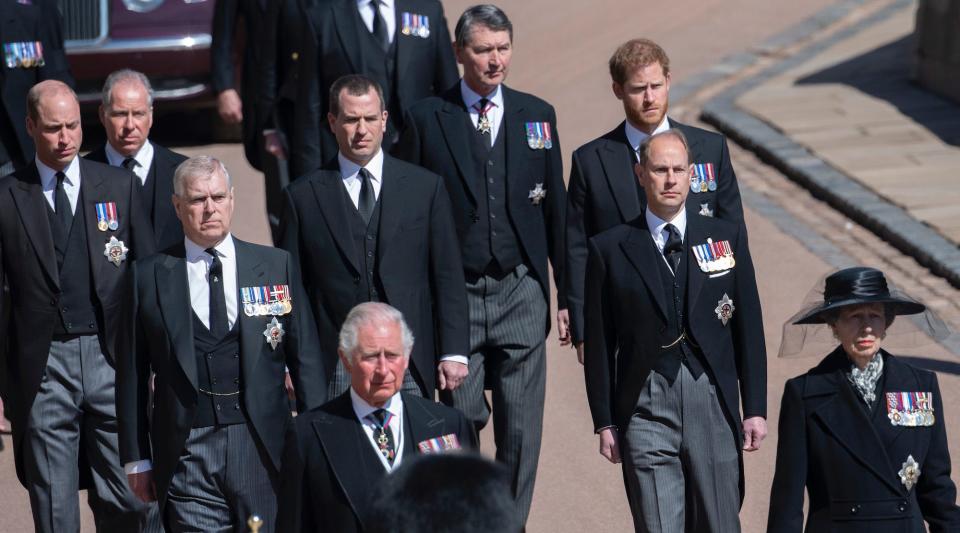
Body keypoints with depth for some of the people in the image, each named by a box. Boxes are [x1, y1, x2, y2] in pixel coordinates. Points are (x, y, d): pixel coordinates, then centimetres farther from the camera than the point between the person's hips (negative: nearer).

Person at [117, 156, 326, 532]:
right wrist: (136, 458, 5)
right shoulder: (149, 276, 5)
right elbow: (132, 374, 7)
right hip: (186, 454, -1)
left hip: (262, 446, 1)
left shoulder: (276, 267, 7)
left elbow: (305, 359, 8)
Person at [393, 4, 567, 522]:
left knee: (521, 427, 4)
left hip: (520, 291, 2)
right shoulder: (425, 119, -1)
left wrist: (566, 294, 8)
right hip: (454, 295, -2)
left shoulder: (537, 115, 7)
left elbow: (555, 208, 10)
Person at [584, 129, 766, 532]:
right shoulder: (610, 249, 2)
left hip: (713, 404, 2)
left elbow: (749, 328, 8)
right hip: (646, 408, -1)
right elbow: (599, 344, 4)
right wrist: (604, 423, 2)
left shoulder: (727, 238, 7)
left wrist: (755, 408, 4)